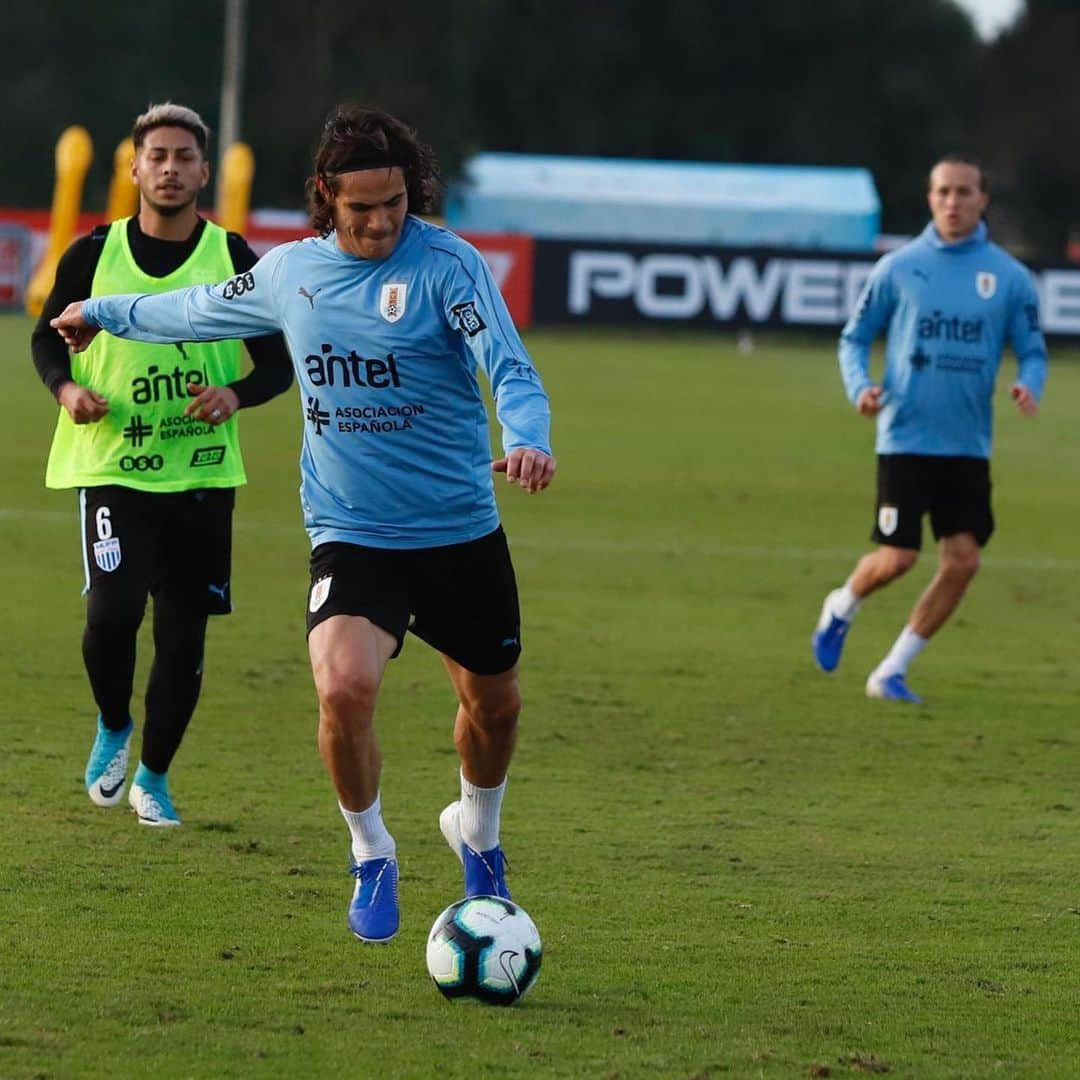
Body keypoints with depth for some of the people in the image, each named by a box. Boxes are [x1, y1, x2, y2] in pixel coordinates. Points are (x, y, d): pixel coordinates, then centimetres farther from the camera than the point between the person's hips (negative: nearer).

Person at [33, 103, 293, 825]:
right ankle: (113, 729, 11)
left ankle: (153, 775, 25)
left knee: (184, 638, 5)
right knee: (112, 612, -20)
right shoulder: (94, 255, 0)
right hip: (112, 465, -1)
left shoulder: (234, 259, 0)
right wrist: (66, 387, -9)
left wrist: (237, 394, -15)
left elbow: (279, 361, 6)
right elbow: (47, 336, 12)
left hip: (204, 474, 1)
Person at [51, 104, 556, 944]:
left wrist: (529, 440, -41)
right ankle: (372, 856, 2)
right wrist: (105, 313, 36)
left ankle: (478, 832, 46)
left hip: (462, 531, -1)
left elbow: (510, 369, -19)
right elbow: (204, 310, 23)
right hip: (351, 534, 1)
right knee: (345, 687, -23)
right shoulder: (290, 271, 3)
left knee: (494, 702, 13)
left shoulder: (447, 265, -10)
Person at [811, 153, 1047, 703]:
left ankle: (891, 672, 8)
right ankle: (842, 607, 27)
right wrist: (859, 385, -11)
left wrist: (1028, 385, -15)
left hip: (968, 446, 2)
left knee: (963, 560, -6)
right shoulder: (898, 268, 0)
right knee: (897, 558, -7)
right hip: (906, 437, -2)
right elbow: (854, 337, 8)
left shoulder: (1009, 277, 2)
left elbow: (1032, 350, 8)